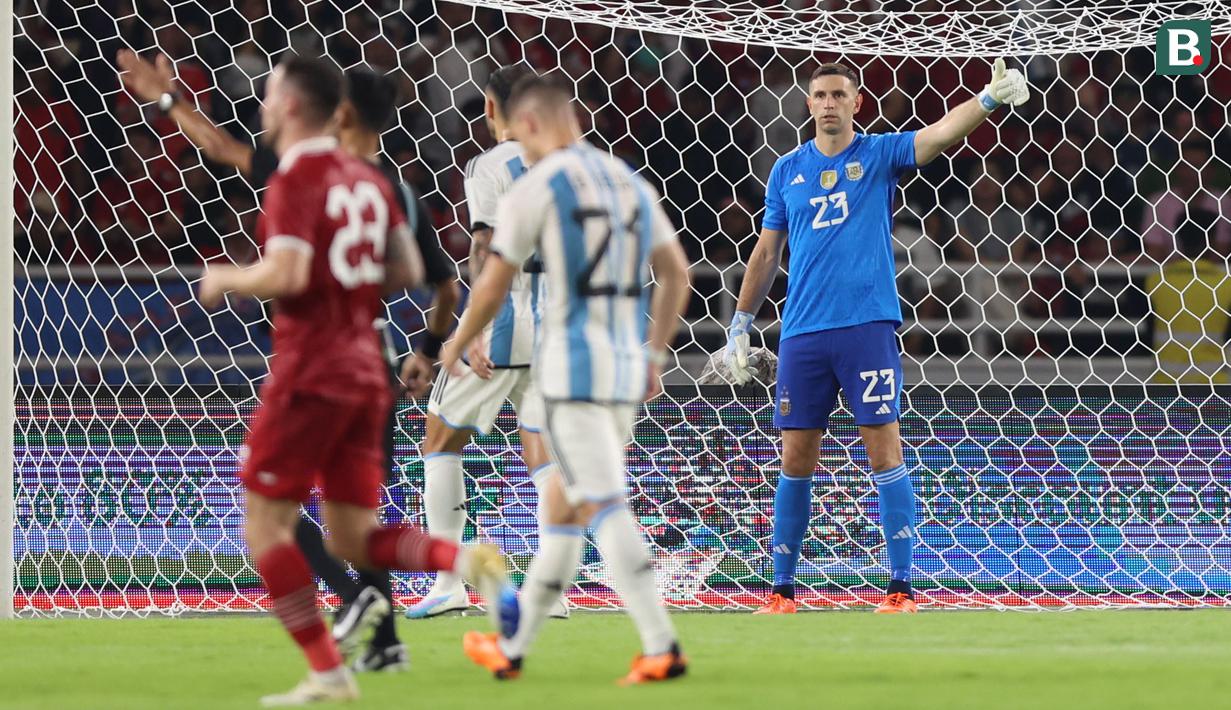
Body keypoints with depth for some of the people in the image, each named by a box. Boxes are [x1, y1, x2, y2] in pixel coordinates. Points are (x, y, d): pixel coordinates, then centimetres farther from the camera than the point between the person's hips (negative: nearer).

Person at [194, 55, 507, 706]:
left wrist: (225, 281, -5)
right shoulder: (367, 179, 14)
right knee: (354, 539, 10)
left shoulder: (296, 180, -12)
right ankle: (467, 560, -13)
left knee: (266, 526, 1)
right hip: (365, 373, 8)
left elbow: (286, 275, -23)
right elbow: (408, 271, 14)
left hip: (309, 375, -8)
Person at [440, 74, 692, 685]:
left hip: (572, 366, -7)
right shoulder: (631, 182, 13)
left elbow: (493, 288, -4)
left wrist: (455, 347, 13)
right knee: (562, 502, 16)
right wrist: (655, 354, 22)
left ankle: (661, 647, -22)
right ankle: (512, 645, 25)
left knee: (602, 507, -11)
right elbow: (676, 274, 14)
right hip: (626, 366, 7)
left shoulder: (535, 188, -7)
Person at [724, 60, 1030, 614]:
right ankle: (782, 591, 12)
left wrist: (991, 98, -30)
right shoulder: (787, 171, 11)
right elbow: (766, 253, 17)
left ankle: (900, 588, -6)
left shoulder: (880, 154, 3)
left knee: (884, 450, -6)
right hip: (802, 334, 3)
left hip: (868, 325, -3)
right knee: (796, 459, 5)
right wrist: (739, 327, 15)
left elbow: (943, 132, -13)